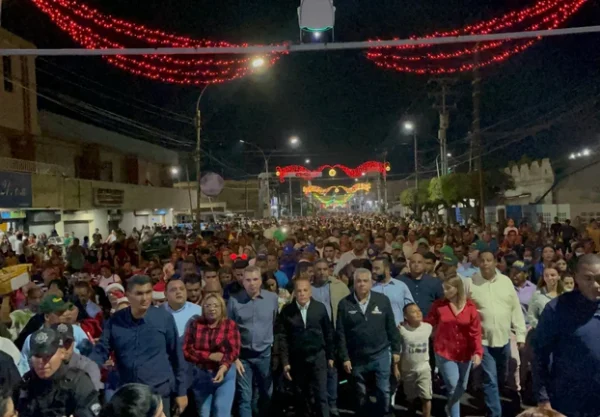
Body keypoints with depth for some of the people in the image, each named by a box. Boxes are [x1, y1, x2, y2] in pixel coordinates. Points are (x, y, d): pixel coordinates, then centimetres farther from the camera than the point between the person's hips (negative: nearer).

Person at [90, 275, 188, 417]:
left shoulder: (165, 318, -7)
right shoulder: (115, 320, -2)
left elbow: (176, 355, -1)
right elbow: (101, 351, 1)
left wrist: (181, 391, 2)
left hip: (159, 392, -2)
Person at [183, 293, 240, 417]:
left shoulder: (230, 325, -5)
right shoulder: (195, 324, -2)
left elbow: (234, 351, -12)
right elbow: (187, 351, -7)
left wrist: (223, 368, -28)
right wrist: (211, 356, -16)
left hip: (225, 374, -2)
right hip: (201, 375, 2)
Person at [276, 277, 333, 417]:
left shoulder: (320, 308, -4)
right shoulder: (286, 311, -6)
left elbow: (328, 333, 3)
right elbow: (282, 337, -4)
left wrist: (330, 356, 6)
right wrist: (285, 362, -6)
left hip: (317, 357, 0)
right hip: (296, 359, 1)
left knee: (321, 395, 0)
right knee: (300, 397, 12)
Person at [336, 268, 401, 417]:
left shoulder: (383, 300, -5)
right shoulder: (344, 304, -6)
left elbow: (391, 327, 2)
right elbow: (340, 333, -4)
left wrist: (396, 350, 3)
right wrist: (344, 357, -6)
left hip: (381, 354, 0)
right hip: (357, 357, 0)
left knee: (383, 391, 4)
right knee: (360, 394, 14)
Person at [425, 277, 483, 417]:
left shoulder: (470, 306, -6)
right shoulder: (438, 305, -6)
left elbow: (475, 332, -6)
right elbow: (428, 324, -5)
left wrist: (477, 352, -15)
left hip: (465, 353, 2)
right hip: (445, 352, -2)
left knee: (462, 387, 13)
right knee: (453, 385, -8)